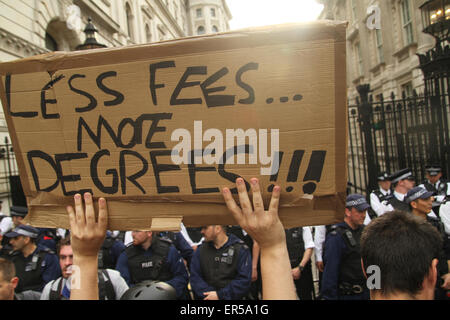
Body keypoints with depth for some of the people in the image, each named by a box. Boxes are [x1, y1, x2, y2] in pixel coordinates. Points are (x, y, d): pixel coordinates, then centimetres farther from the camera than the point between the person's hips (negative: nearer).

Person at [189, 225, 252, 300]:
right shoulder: (201, 250, 11)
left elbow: (244, 280, -8)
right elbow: (195, 277, 6)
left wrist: (220, 295, -12)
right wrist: (208, 294, -9)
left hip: (231, 297, -1)